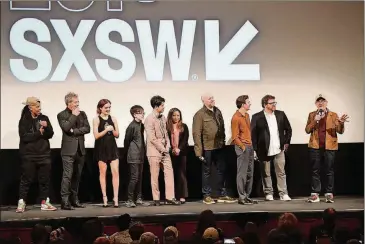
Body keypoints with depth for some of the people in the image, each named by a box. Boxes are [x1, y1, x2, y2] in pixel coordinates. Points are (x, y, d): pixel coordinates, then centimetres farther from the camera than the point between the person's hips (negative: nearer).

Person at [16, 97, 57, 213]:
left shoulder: (44, 118, 8)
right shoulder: (24, 120, -4)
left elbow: (50, 134, 4)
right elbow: (24, 137, -14)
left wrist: (46, 127, -15)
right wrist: (39, 133, -10)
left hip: (44, 154, 4)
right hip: (29, 155, -4)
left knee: (45, 179, 7)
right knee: (26, 179, -1)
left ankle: (45, 202, 14)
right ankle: (21, 203, 5)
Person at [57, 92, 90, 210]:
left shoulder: (82, 114, 13)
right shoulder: (62, 115, -1)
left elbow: (87, 128, 2)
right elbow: (66, 127, -17)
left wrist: (74, 131, -8)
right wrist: (74, 116, -11)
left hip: (80, 149, 5)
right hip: (69, 150, -5)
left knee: (77, 176, 8)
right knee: (67, 176, -9)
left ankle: (74, 199, 15)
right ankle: (65, 201, -9)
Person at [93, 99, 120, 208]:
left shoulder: (113, 118, 7)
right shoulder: (96, 119, -2)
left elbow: (117, 135, 8)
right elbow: (96, 135, -10)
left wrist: (113, 130, -11)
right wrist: (106, 130, -19)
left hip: (112, 147, 3)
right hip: (101, 148, -3)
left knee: (116, 172, -6)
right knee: (103, 173, 5)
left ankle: (116, 197, -5)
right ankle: (104, 197, 11)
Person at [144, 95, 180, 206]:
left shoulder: (163, 118, 10)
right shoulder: (149, 119, -13)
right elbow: (152, 138, -16)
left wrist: (167, 146, 2)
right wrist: (162, 149, -12)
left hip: (165, 151, 7)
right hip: (154, 152, -7)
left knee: (169, 173, 2)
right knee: (155, 176, 1)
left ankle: (170, 197, 5)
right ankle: (156, 199, 8)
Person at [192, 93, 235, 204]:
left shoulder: (217, 111, 9)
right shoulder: (200, 114, -10)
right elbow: (196, 134, -13)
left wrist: (223, 141, 11)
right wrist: (199, 151, -17)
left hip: (219, 146, 6)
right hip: (207, 147, -6)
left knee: (221, 170, 10)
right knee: (207, 172, 5)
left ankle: (222, 195, 19)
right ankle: (207, 196, 13)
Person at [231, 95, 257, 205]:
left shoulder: (247, 115, 12)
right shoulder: (236, 118, -13)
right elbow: (235, 137, -14)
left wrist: (251, 145, 11)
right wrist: (243, 147, -13)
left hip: (250, 147, 8)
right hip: (242, 148, -8)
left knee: (249, 173, 11)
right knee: (242, 174, -4)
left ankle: (247, 196, 17)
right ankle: (242, 197, 0)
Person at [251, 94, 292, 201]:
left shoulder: (280, 114, 5)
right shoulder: (257, 117, -6)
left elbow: (288, 129, 13)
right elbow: (253, 134, -6)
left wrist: (286, 142, 7)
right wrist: (255, 149, -10)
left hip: (279, 149, 3)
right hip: (264, 150, -2)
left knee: (281, 172, 5)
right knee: (266, 173, 7)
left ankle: (283, 194, 10)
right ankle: (268, 193, 18)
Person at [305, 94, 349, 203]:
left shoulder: (333, 115, 5)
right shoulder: (312, 115, 9)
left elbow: (340, 131, -2)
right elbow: (307, 130, 2)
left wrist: (341, 123, -22)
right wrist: (315, 120, -12)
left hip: (329, 146, -1)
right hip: (315, 146, 1)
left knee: (329, 170, 1)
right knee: (315, 170, 2)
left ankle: (329, 194, 5)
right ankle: (315, 194, 5)